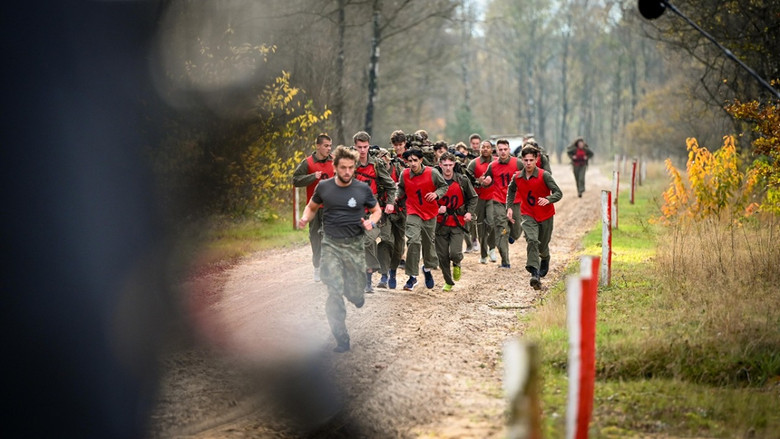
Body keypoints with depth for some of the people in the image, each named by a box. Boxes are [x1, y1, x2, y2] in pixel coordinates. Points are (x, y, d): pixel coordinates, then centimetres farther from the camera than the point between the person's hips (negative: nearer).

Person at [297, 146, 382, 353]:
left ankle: (358, 296, 42)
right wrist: (305, 218, -5)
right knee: (335, 291, -13)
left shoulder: (362, 189, -1)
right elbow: (312, 206, 16)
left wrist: (371, 222, -9)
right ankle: (341, 339, -7)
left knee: (355, 294, 2)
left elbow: (376, 210, 12)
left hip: (355, 244, 0)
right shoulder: (324, 187, 1)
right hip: (331, 244, 0)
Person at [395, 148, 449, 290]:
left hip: (430, 213, 1)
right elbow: (401, 189, 12)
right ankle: (412, 276, -11)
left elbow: (444, 186, 2)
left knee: (428, 243, 14)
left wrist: (436, 194, -16)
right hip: (413, 213, -1)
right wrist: (396, 195, -7)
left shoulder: (432, 173, -11)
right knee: (413, 241, -18)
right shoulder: (404, 174, -6)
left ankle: (428, 268, 43)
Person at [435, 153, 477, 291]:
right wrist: (436, 209, -12)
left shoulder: (462, 180, -2)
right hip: (441, 223, 1)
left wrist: (469, 212, -5)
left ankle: (457, 264, 22)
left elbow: (473, 198, 10)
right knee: (442, 256, 4)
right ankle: (448, 282, 22)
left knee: (455, 253, -15)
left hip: (458, 222, -1)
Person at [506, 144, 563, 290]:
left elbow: (558, 193, -18)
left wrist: (547, 199, -37)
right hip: (528, 215, 1)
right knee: (532, 241, -23)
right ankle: (535, 275, -32)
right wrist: (509, 207, 9)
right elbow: (511, 190, 18)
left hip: (545, 215, -1)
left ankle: (545, 259, 51)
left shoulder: (544, 175, -16)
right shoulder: (517, 177, -5)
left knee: (543, 246, 13)